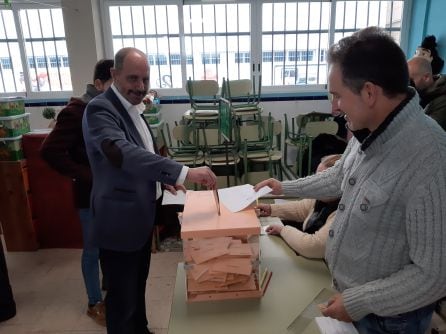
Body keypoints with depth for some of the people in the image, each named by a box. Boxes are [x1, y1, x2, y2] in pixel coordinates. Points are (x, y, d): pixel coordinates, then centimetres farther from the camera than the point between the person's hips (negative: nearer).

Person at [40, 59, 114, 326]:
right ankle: (95, 304, 28)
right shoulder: (77, 111, -16)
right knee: (93, 249, 9)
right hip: (91, 194, -6)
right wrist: (87, 177, -21)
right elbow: (50, 151, -20)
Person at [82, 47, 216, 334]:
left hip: (141, 215, 9)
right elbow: (123, 153, -37)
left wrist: (164, 179, 4)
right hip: (120, 221, -9)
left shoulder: (133, 108, 8)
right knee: (123, 298, 8)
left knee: (138, 286, 26)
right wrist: (184, 172, -44)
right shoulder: (100, 109, -20)